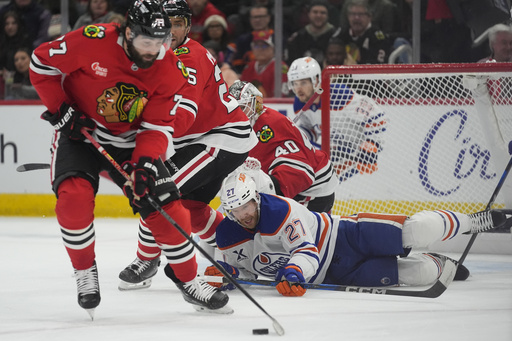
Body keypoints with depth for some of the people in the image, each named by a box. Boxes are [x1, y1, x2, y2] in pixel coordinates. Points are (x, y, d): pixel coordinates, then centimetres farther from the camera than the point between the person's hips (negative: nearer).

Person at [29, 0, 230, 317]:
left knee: (167, 206, -7)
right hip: (78, 132, -2)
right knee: (74, 197, -26)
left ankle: (190, 281, 10)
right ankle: (85, 271, -2)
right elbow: (42, 62, -12)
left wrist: (144, 164, -30)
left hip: (131, 142, 2)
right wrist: (60, 110, -16)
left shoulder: (169, 69, -16)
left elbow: (159, 126, -14)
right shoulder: (92, 42, -25)